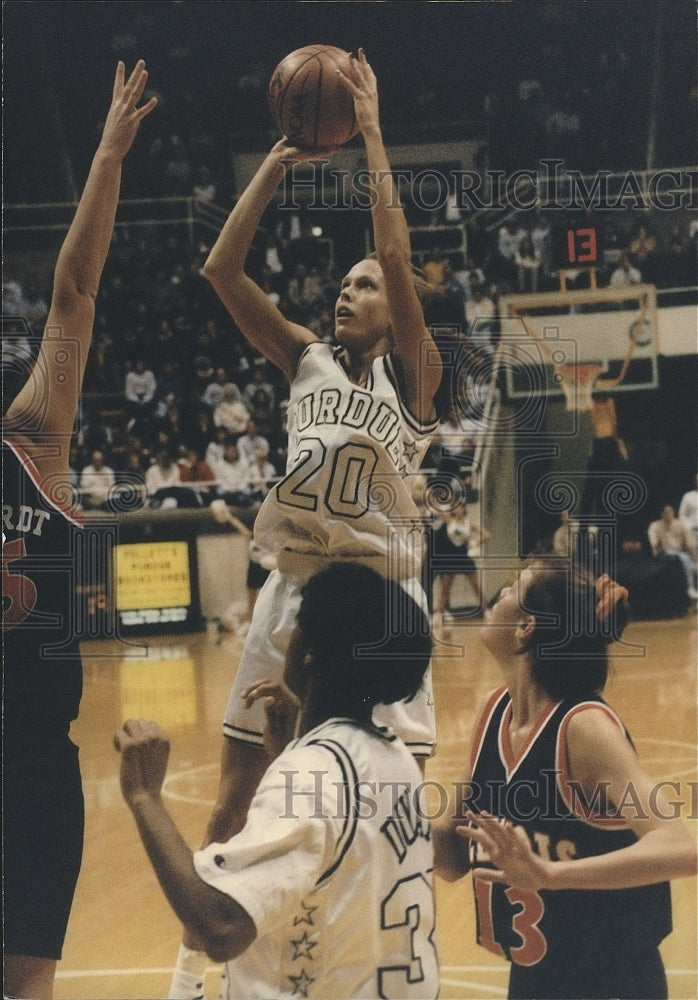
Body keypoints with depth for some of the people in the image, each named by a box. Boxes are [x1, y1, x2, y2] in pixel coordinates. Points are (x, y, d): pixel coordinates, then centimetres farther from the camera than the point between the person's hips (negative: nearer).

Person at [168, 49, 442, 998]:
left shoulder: (413, 373, -2)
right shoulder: (306, 359, 10)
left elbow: (398, 255, -16)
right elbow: (221, 269, 2)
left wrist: (371, 133, -12)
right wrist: (278, 161, -2)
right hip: (295, 582, 4)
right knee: (237, 793, 6)